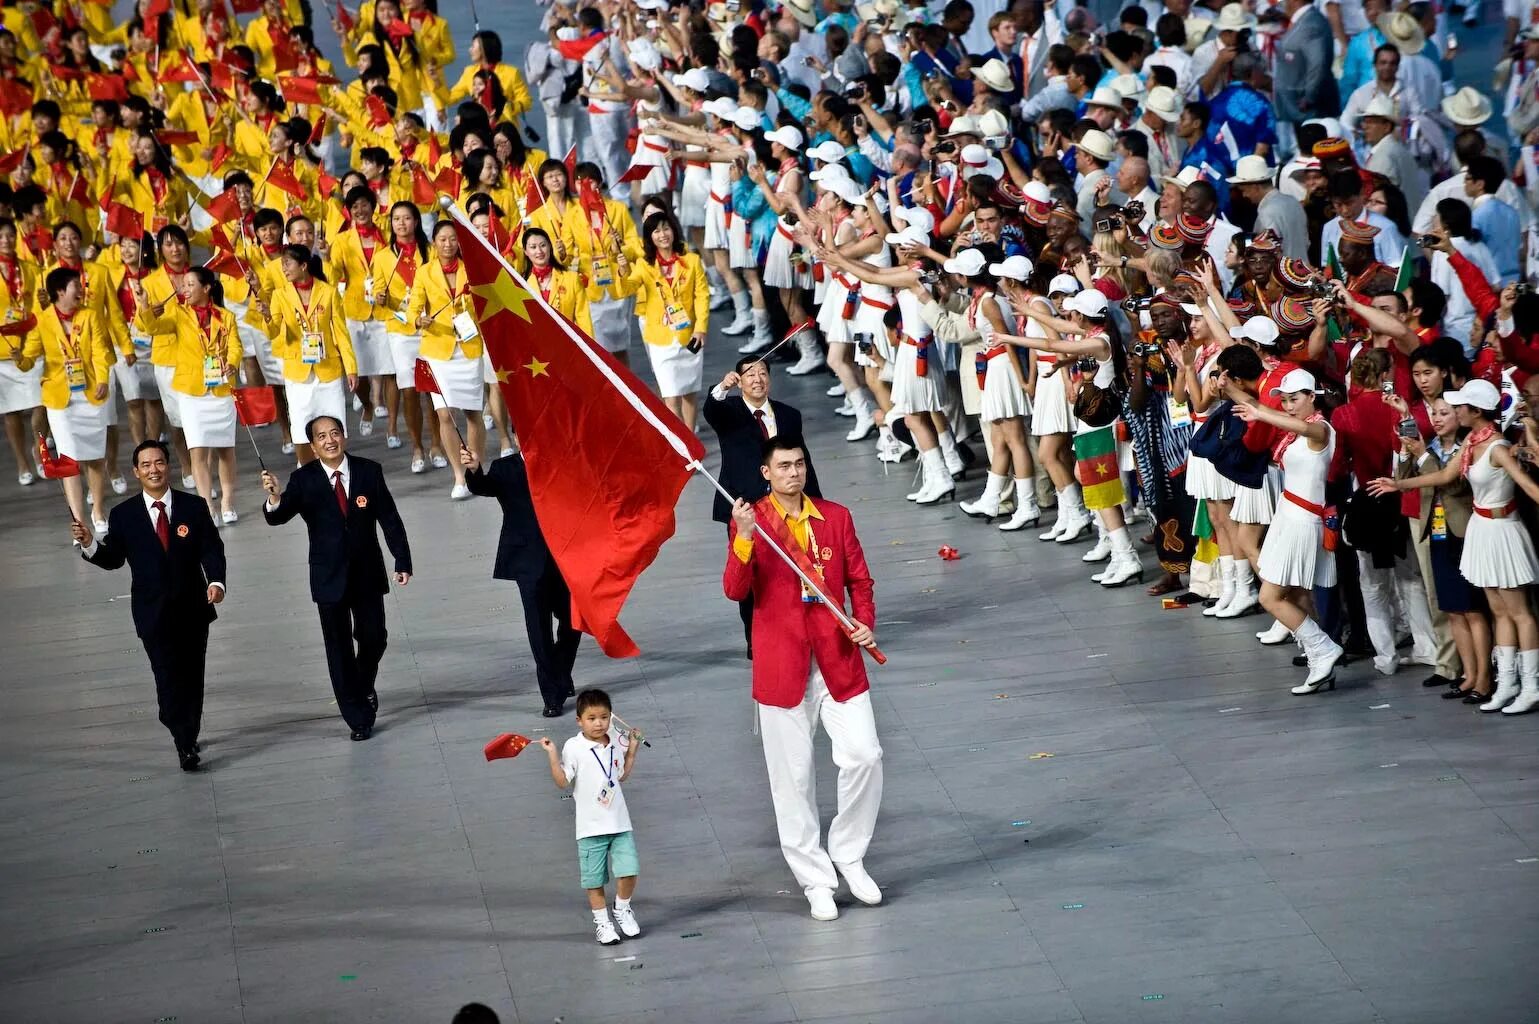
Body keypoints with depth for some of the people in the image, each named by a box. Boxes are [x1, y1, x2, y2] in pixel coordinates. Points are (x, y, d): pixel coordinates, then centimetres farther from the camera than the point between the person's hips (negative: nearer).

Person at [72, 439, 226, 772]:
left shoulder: (194, 507, 1)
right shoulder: (123, 515, 0)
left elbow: (212, 549, -4)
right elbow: (113, 559, 3)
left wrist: (216, 581, -21)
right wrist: (90, 544, -17)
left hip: (193, 607, 2)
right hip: (154, 613, -2)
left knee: (192, 676, 11)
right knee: (168, 678, -8)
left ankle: (189, 736, 27)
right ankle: (185, 743, -6)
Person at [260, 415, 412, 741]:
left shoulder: (369, 471, -4)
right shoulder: (304, 480, -8)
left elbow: (390, 519, 0)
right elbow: (278, 517, -19)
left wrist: (402, 561, -3)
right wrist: (274, 497, -41)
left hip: (367, 573, 1)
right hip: (329, 576, -1)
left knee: (373, 638, 8)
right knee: (339, 649, 3)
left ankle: (364, 687, 40)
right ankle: (358, 718, 13)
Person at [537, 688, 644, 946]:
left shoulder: (615, 743, 6)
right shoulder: (574, 748, -9)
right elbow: (562, 782, -12)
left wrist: (632, 751, 14)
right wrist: (553, 756, -20)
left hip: (619, 822, 3)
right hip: (591, 827, -3)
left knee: (628, 871, -3)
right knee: (595, 879, 5)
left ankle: (622, 910, 23)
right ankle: (601, 922, 21)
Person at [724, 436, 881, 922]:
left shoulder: (836, 517, 6)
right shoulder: (748, 522, -3)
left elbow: (859, 579, 13)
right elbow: (735, 590, -14)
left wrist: (865, 622, -5)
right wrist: (745, 538, -29)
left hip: (838, 660, 2)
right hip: (782, 664, -2)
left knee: (864, 756, -5)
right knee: (793, 775, 3)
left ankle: (849, 855, 17)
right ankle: (816, 881, 14)